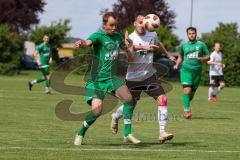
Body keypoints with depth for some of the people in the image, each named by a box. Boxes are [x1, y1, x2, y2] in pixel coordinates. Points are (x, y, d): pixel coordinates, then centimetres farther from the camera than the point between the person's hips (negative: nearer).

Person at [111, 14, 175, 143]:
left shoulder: (152, 35, 1)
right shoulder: (131, 38, -15)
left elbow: (158, 45, 26)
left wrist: (168, 56, 39)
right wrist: (143, 47, -57)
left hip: (150, 75, 4)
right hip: (133, 77, -4)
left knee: (162, 99, -17)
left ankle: (162, 132, -15)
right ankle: (115, 117, 44)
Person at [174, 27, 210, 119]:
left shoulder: (201, 45, 6)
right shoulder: (184, 46, 10)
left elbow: (208, 56, 11)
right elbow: (180, 56, 25)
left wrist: (202, 58, -10)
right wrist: (177, 65, 9)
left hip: (197, 71, 1)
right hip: (186, 70, -1)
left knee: (192, 92, 8)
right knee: (187, 90, -18)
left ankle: (186, 107, 33)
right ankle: (187, 111, -22)